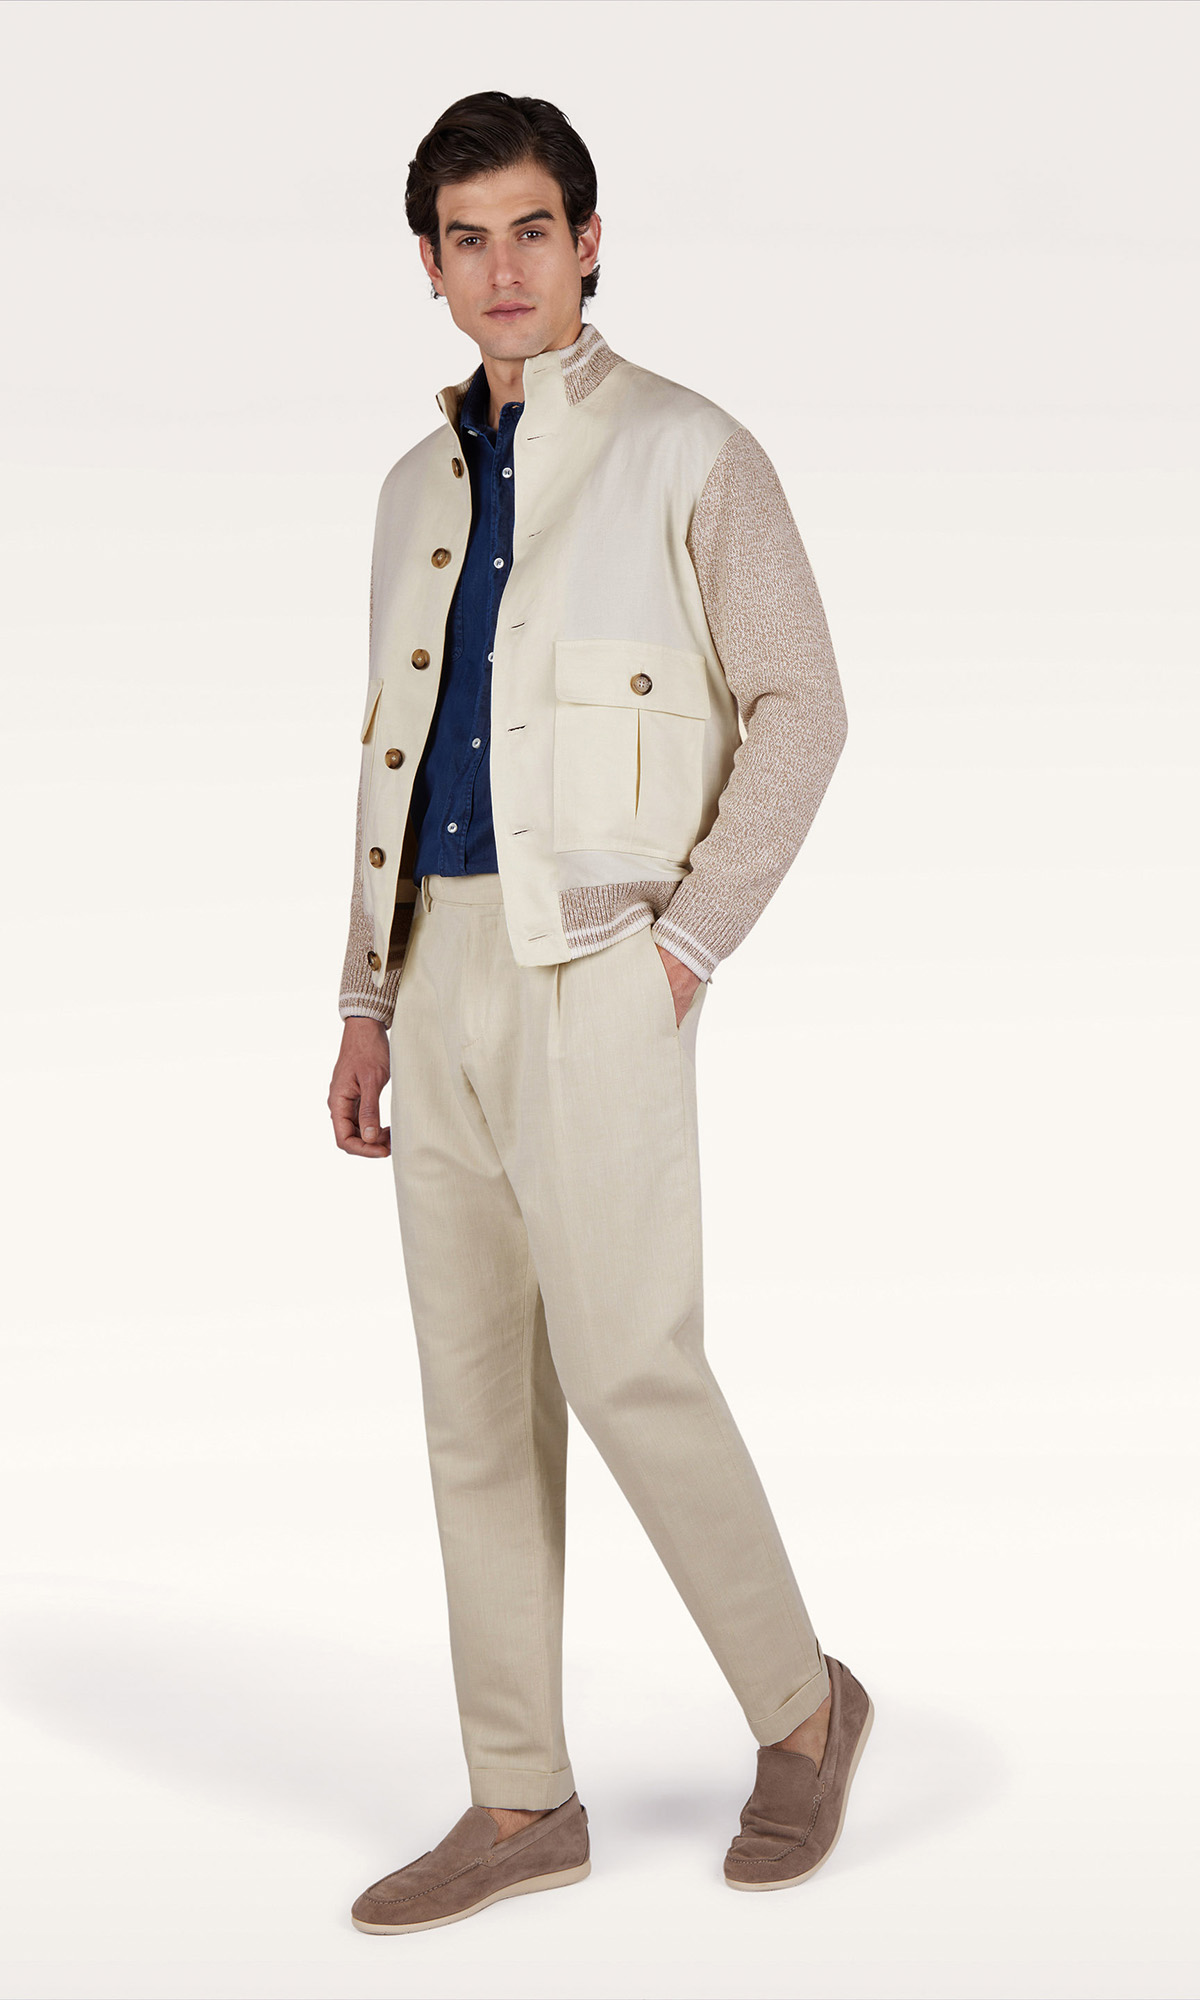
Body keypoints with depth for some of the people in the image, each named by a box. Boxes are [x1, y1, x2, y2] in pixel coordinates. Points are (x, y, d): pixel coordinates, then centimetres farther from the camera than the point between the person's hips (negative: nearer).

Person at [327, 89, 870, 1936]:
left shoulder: (690, 454, -3)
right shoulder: (423, 486, 16)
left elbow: (799, 708, -6)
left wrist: (688, 944, -13)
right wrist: (369, 1001, 14)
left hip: (598, 968, -7)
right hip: (445, 968, 7)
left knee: (626, 1367, -10)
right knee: (477, 1390, 6)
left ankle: (799, 1706, 12)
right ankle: (520, 1803, 13)